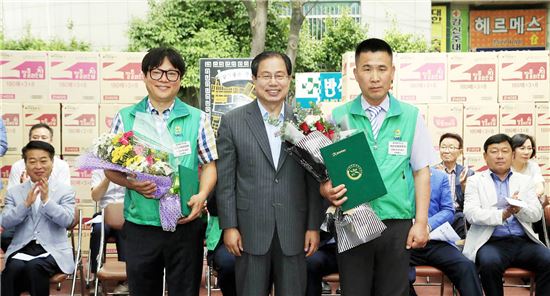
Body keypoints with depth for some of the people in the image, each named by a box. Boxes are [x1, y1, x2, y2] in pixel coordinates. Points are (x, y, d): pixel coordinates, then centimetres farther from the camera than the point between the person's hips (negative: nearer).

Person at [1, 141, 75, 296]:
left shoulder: (65, 190, 7)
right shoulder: (14, 192, 13)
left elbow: (67, 220, -7)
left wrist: (46, 200, -17)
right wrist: (26, 203, -13)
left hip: (53, 250, -1)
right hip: (22, 248, 2)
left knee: (34, 267, -33)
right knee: (14, 268, -32)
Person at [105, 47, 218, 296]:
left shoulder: (197, 119, 4)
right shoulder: (125, 118, 4)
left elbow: (209, 164, 5)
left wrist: (202, 195, -13)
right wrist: (130, 183, -13)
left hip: (185, 223, 0)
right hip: (140, 224, 1)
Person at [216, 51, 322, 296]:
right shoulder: (232, 122, 0)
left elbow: (314, 179, 5)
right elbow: (225, 181, 0)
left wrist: (314, 226, 2)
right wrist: (229, 226, -4)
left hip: (293, 232, 1)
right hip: (250, 231, -1)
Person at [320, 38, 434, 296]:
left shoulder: (411, 117, 2)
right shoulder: (338, 117, 2)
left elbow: (421, 171, 5)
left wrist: (421, 222, -1)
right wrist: (326, 190, -16)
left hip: (397, 225, 0)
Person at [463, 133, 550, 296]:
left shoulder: (525, 181, 18)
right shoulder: (475, 181, 10)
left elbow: (536, 214, 7)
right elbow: (471, 213, -6)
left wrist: (519, 208, -16)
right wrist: (502, 214, -21)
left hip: (523, 241, 3)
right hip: (491, 242, -3)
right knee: (490, 263, -34)